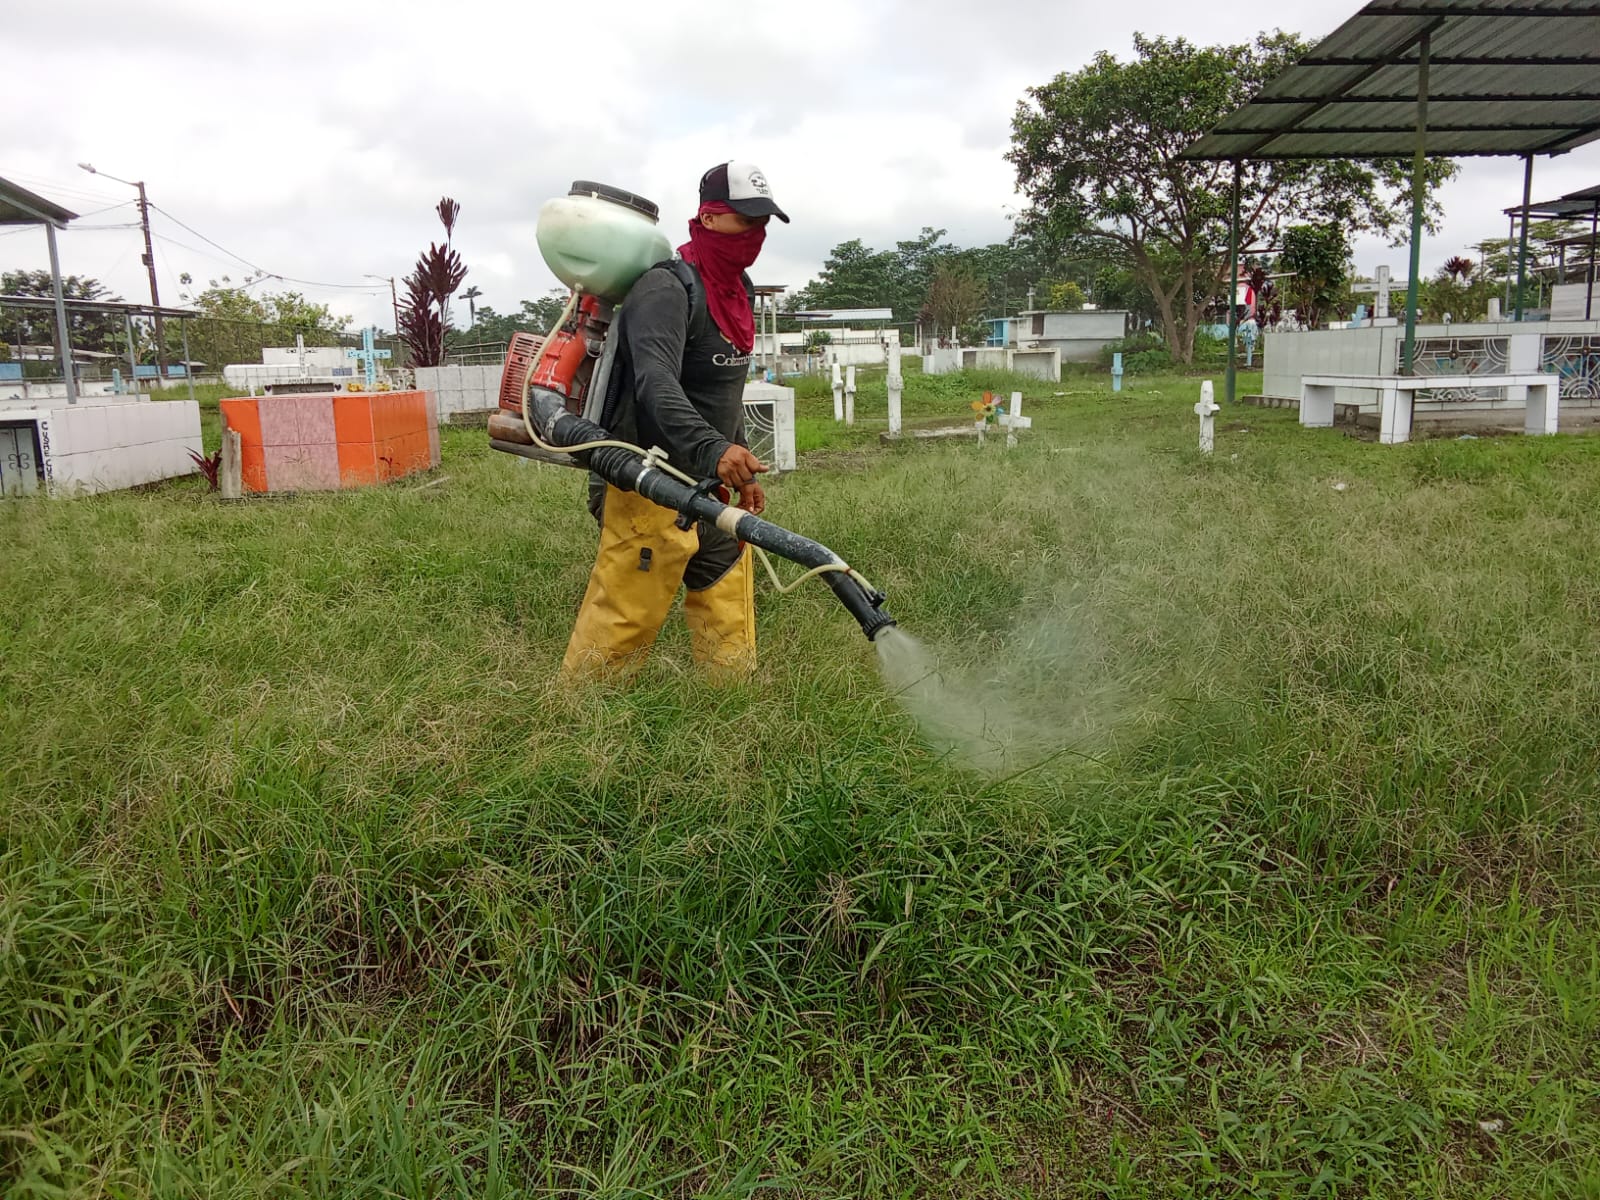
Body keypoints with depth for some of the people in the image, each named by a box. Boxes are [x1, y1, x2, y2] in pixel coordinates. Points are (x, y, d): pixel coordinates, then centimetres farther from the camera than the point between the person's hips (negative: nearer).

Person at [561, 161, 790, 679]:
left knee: (730, 641, 12)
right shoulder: (667, 287, -17)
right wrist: (712, 449, -49)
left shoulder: (736, 290, 13)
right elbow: (656, 384, -34)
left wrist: (741, 470, 22)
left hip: (710, 484, 9)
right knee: (623, 624, -6)